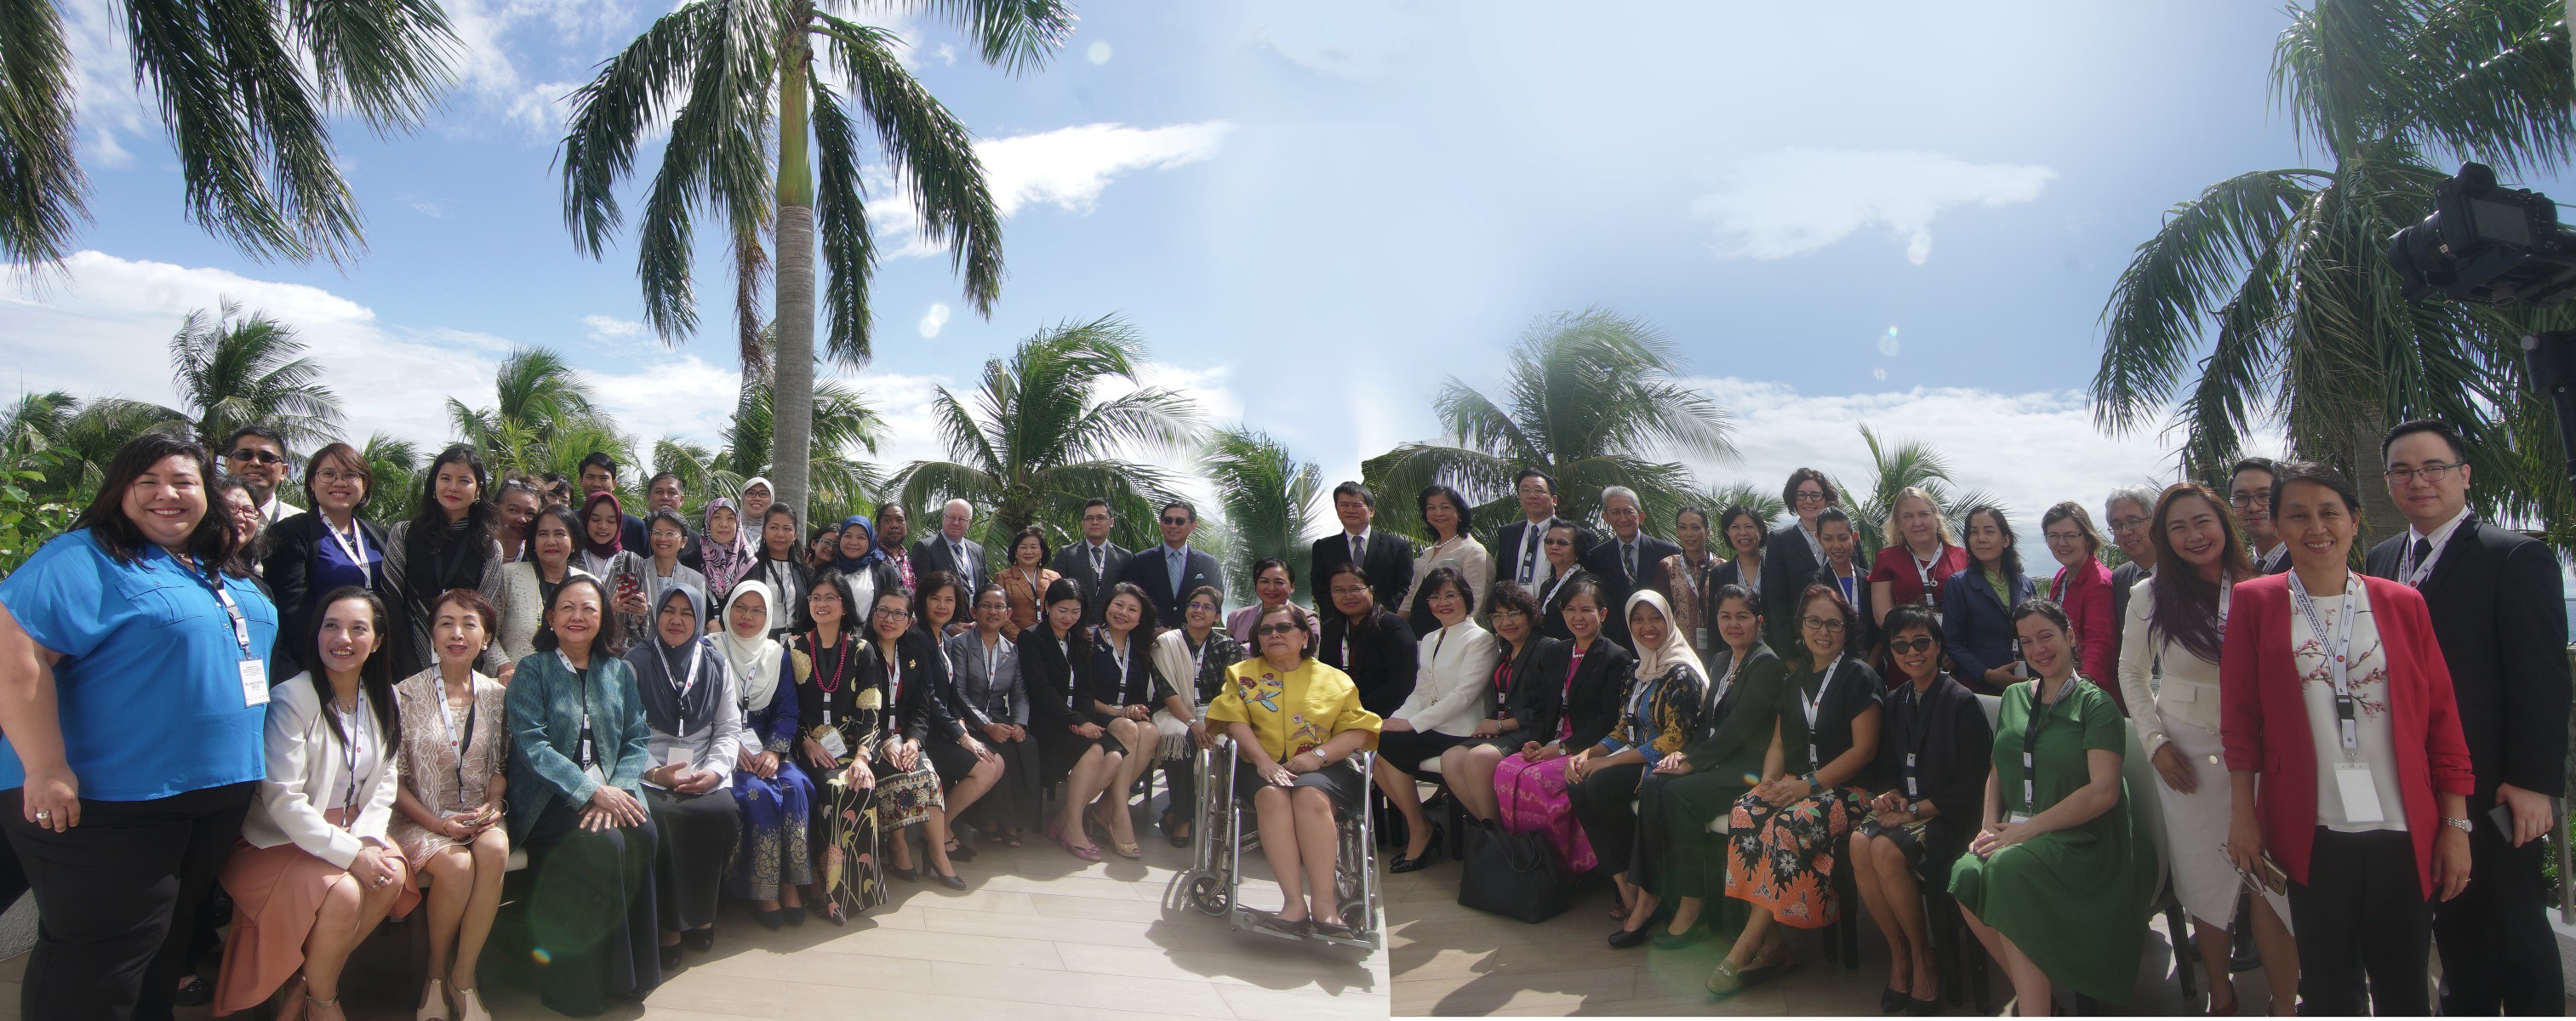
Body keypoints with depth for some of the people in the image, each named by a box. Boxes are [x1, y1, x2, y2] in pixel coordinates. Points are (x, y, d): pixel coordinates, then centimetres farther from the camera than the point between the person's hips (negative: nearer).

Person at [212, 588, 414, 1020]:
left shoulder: (379, 701, 4)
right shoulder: (291, 699, -16)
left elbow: (383, 784, 6)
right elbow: (282, 799, -21)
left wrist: (367, 838, -13)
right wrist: (349, 852, -24)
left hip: (348, 833, 6)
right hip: (276, 840, -6)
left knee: (393, 876, -21)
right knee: (343, 893, -29)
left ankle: (308, 980, 2)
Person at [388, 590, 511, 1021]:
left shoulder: (496, 695, 8)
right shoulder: (405, 695, -2)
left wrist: (492, 804, -7)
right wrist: (437, 823, -14)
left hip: (478, 815, 2)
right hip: (420, 819, -2)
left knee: (494, 850, -33)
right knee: (457, 866, -33)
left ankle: (464, 976, -20)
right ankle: (436, 975, -6)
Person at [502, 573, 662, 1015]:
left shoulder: (619, 672, 14)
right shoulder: (532, 671, 3)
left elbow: (638, 740, 8)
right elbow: (532, 744, -10)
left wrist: (616, 789, -13)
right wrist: (592, 791, -20)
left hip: (613, 790, 3)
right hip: (549, 797, -3)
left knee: (644, 834, -28)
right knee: (605, 843, -31)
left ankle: (634, 970, -13)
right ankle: (585, 980, -15)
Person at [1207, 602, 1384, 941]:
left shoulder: (1335, 679, 17)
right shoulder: (1242, 673, 20)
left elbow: (1356, 731, 5)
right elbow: (1235, 722, 3)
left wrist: (1318, 755, -13)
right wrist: (1263, 760, -15)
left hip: (1323, 770, 0)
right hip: (1263, 769, 1)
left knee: (1311, 797, -35)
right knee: (1272, 796, -34)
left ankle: (1324, 904, -42)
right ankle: (1294, 903, -43)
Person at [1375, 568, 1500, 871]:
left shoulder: (1480, 640, -6)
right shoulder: (1428, 641, 19)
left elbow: (1464, 695, -16)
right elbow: (1420, 693, 15)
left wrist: (1413, 723, -20)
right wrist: (1397, 720, -6)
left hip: (1461, 733, -7)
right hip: (1431, 729, 7)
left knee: (1387, 744, -24)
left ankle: (1421, 831, -7)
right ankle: (1418, 828, -5)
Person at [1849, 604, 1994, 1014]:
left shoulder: (1961, 703, -8)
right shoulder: (1893, 701, 12)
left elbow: (1973, 784, -12)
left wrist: (1916, 810, -16)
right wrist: (1891, 795, -5)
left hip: (1949, 814, -5)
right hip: (1905, 807, 6)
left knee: (1887, 849, -32)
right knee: (1859, 843, -26)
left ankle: (1923, 960, -11)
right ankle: (1898, 953, -10)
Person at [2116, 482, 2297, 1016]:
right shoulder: (2149, 597, -1)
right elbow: (2132, 673, 8)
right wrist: (2155, 741, 0)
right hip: (2188, 757, 1)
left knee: (2273, 882, -6)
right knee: (2206, 886, 8)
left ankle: (2285, 1005, 8)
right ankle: (2221, 997, 24)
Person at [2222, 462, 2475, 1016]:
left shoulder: (2403, 604, 6)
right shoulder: (2254, 602, 1)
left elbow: (2442, 718, 7)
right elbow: (2240, 717, 2)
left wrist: (2456, 824, 3)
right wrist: (2243, 814, 0)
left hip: (2404, 830, 2)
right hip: (2311, 830, -1)